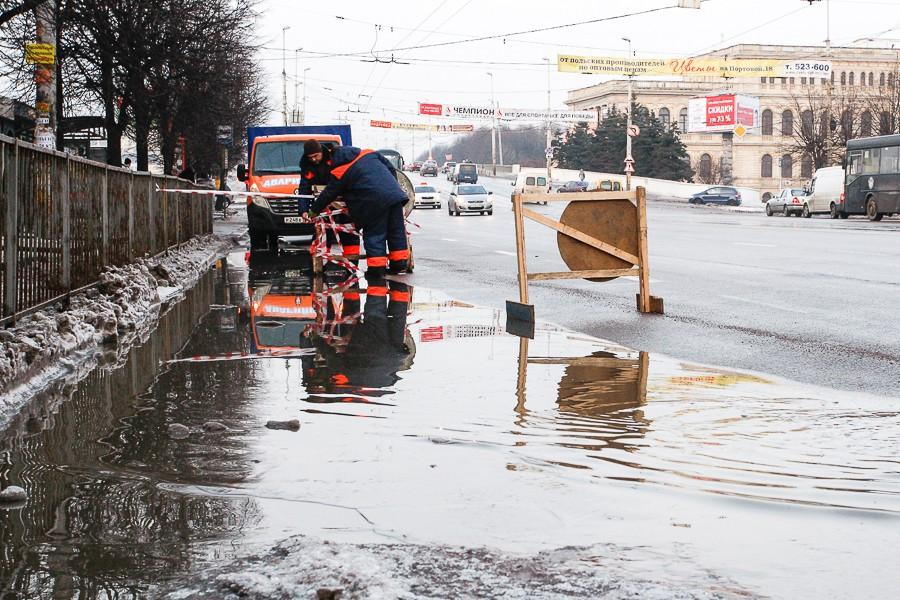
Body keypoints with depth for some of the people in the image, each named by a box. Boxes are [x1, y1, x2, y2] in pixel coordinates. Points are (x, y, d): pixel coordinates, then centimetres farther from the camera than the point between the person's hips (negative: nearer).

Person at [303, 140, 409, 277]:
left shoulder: (339, 173, 3)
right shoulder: (368, 153, 17)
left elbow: (328, 194, 10)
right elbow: (390, 168, 19)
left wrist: (313, 211, 21)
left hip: (375, 202, -6)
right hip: (394, 193, 6)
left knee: (374, 235, 4)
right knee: (396, 230, 12)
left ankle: (376, 267, 2)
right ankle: (399, 262, 18)